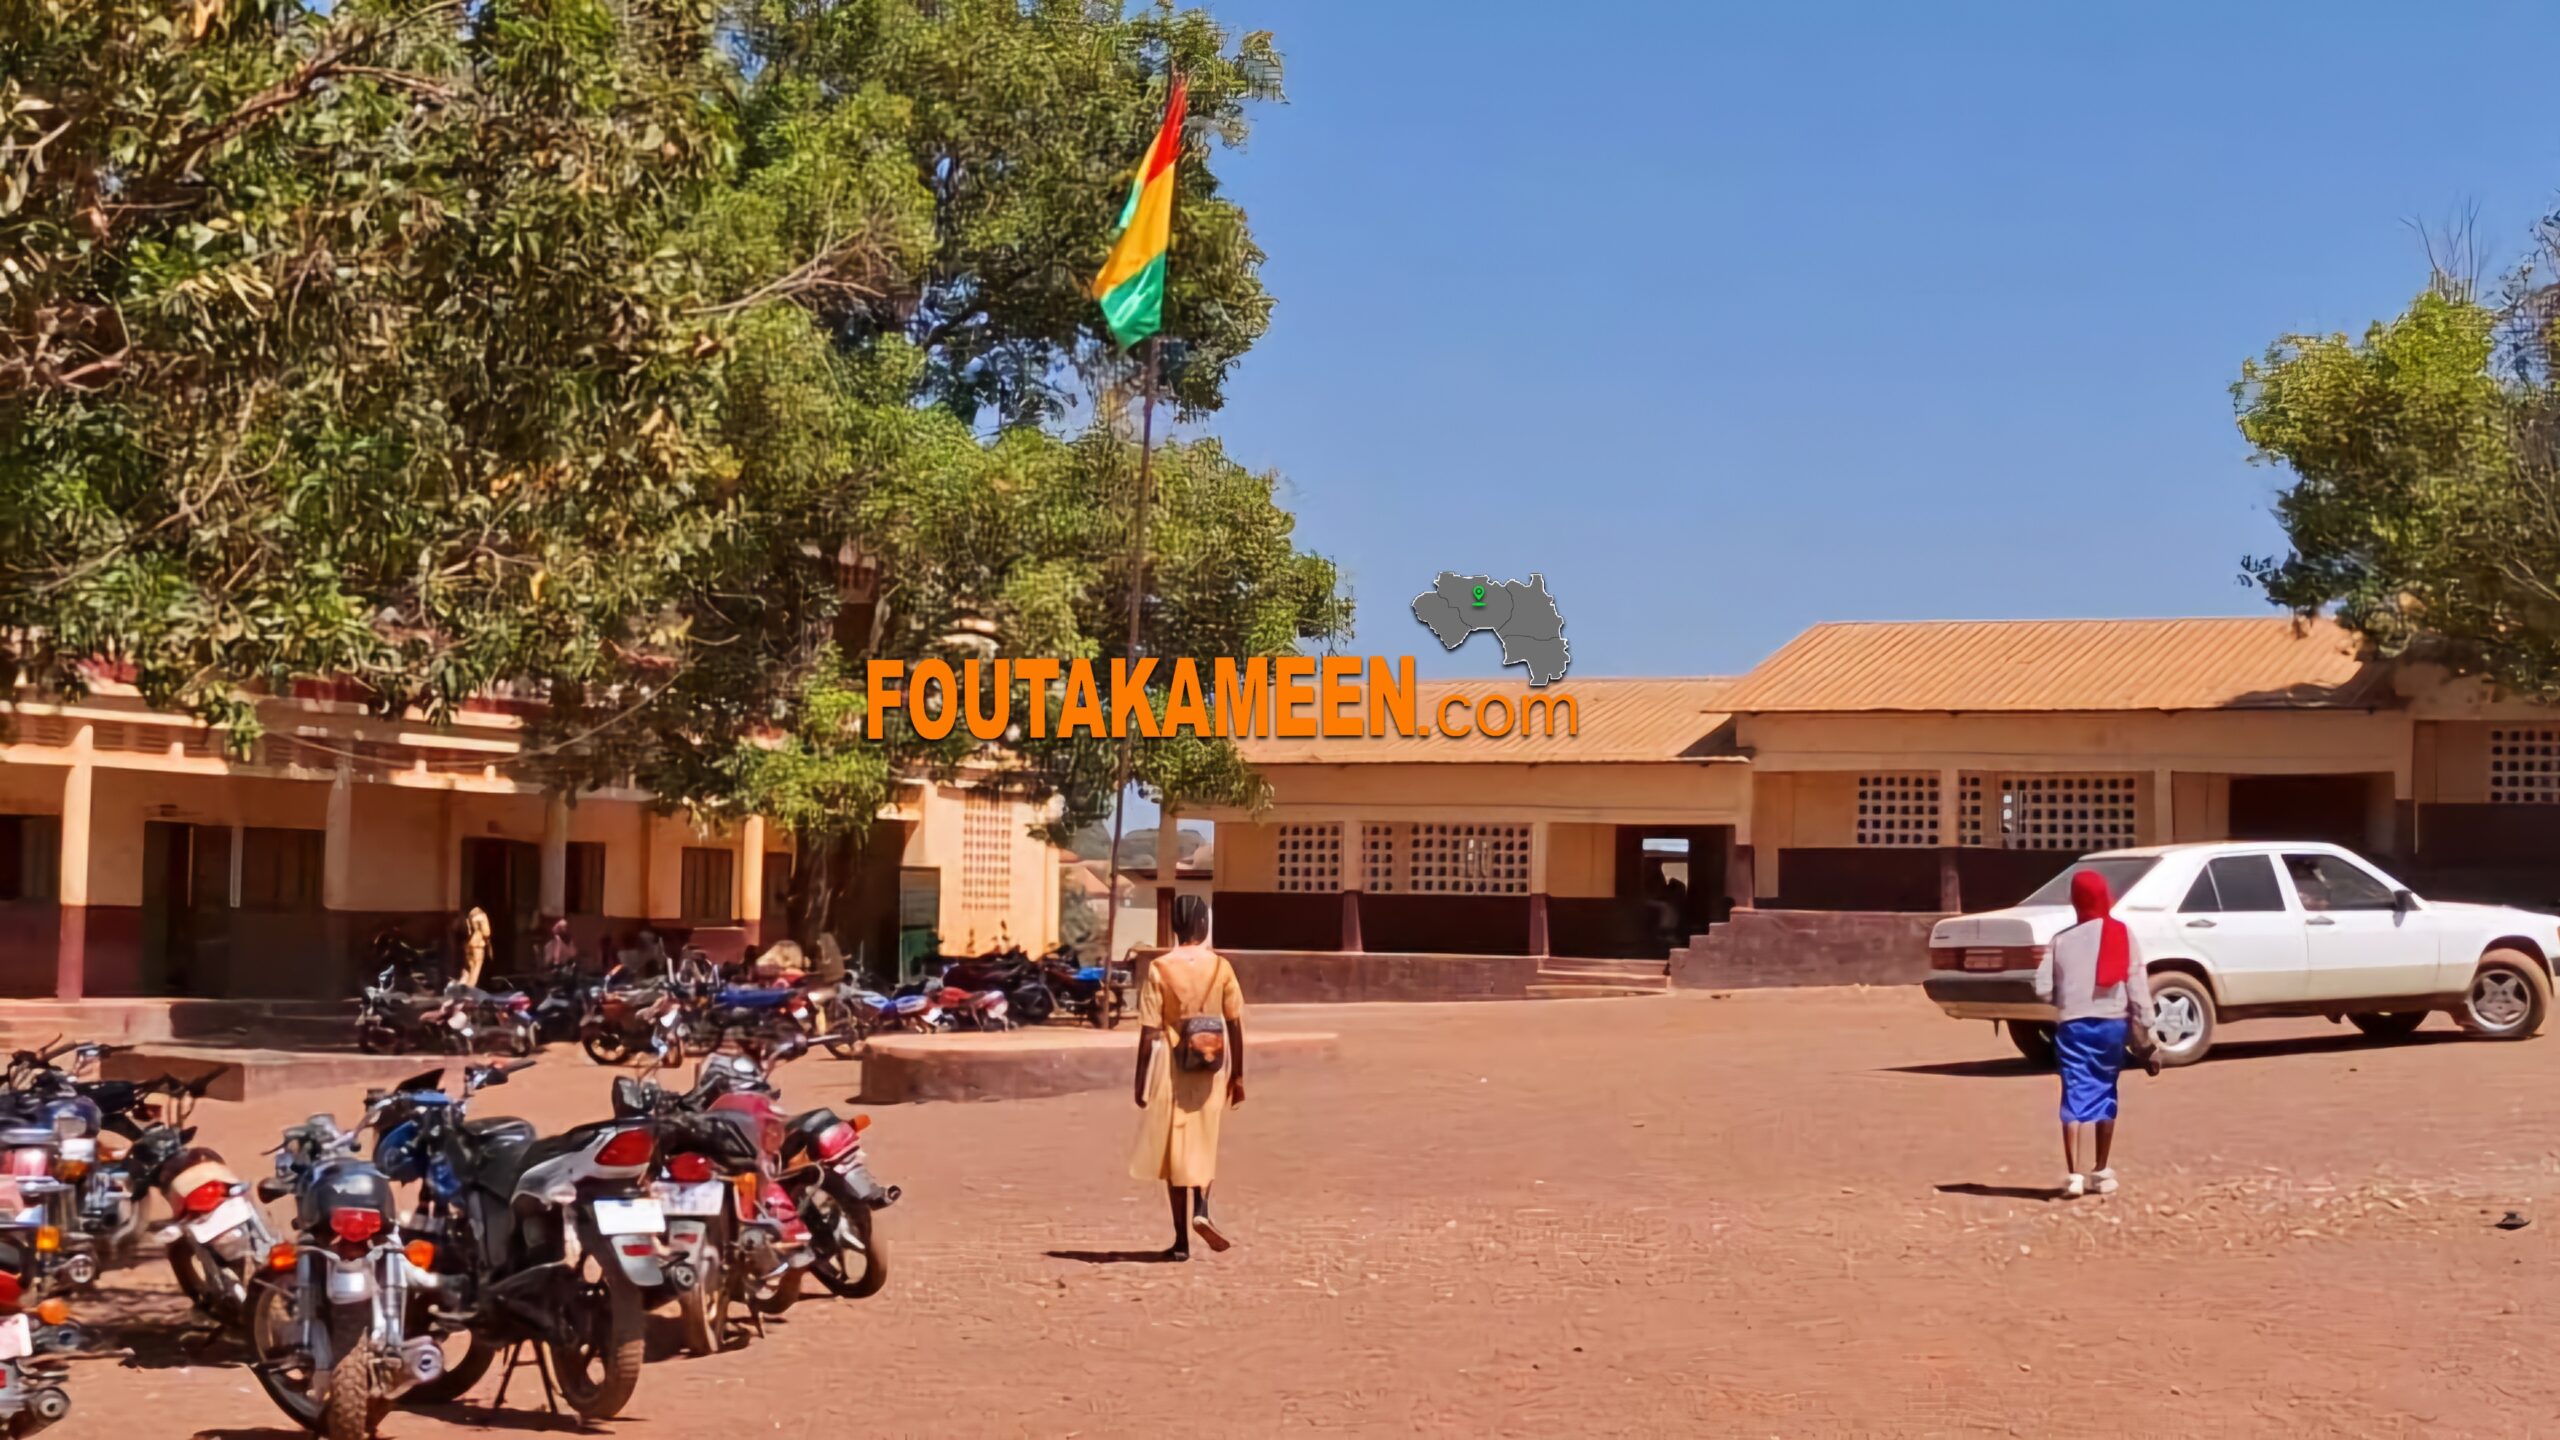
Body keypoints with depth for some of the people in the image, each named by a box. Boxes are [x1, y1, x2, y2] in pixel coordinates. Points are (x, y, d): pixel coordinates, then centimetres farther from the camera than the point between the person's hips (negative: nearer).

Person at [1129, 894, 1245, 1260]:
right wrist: (1237, 1075, 9)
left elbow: (1149, 1031, -8)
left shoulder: (1159, 969, -8)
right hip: (1211, 1071, 2)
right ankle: (1201, 1210, -1)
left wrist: (1141, 1080, -1)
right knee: (1204, 1144, 21)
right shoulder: (1220, 967, -4)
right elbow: (1235, 1025, 0)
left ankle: (1182, 1239, 8)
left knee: (1175, 1150, 7)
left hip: (1171, 1069, -2)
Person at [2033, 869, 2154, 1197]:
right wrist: (2146, 1030, 0)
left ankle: (2073, 1174, -13)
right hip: (2112, 1023, 1)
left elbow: (2043, 990, -5)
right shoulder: (2122, 934, 0)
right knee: (2105, 1094, 14)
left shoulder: (2061, 940, 0)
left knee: (2075, 1096, -3)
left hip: (2073, 1025, -1)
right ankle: (2101, 1172, 20)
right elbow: (2137, 984, -4)